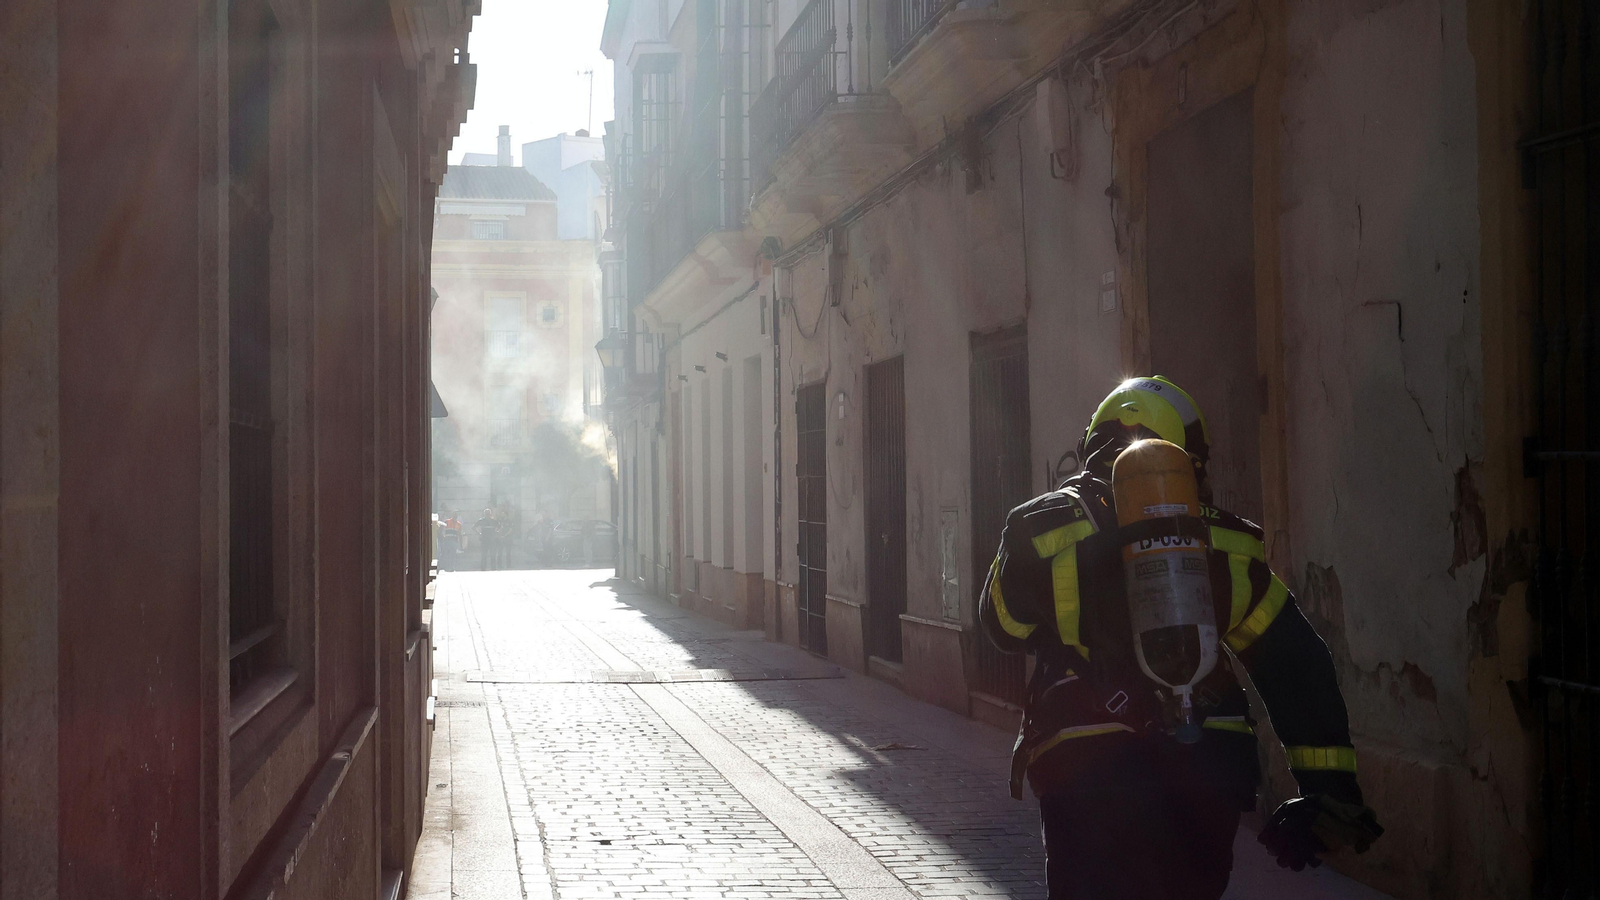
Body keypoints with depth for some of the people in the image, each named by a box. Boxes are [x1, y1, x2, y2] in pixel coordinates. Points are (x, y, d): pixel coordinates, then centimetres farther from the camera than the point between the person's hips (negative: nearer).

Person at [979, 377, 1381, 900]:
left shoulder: (1042, 529, 0)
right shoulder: (1228, 545, 6)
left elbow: (1004, 630, 17)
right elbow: (1295, 668, 7)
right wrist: (1329, 788, 11)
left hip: (1088, 773, -3)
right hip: (1206, 771, 3)